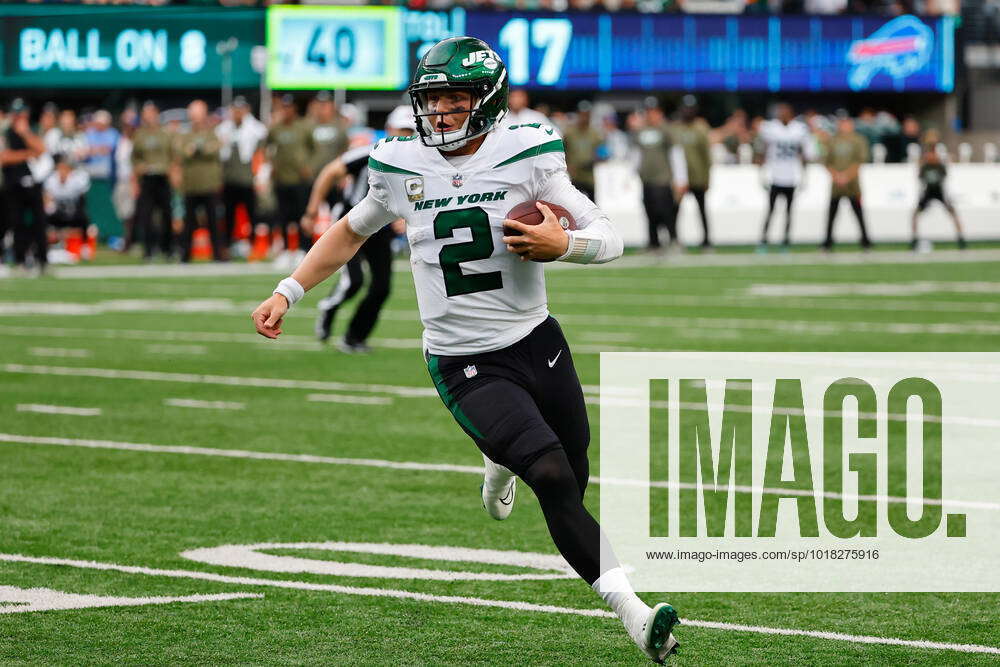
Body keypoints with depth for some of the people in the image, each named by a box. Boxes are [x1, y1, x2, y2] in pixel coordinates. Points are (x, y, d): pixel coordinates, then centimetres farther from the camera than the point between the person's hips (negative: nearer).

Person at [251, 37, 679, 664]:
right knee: (554, 482, -21)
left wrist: (564, 243, -30)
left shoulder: (525, 155, -8)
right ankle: (633, 613, -22)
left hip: (538, 344, 2)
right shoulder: (402, 166, -1)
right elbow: (351, 232, 18)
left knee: (574, 486, 15)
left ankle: (503, 461, 51)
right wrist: (287, 294, 12)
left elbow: (610, 239, -8)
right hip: (466, 367, -2)